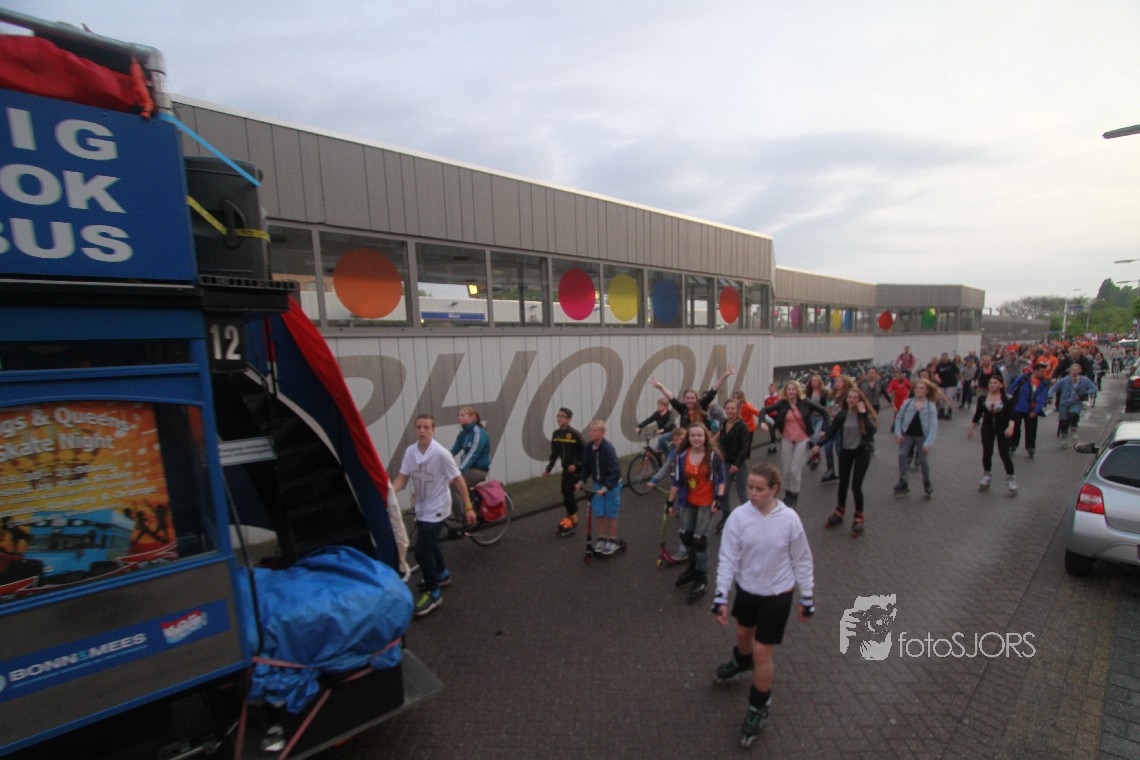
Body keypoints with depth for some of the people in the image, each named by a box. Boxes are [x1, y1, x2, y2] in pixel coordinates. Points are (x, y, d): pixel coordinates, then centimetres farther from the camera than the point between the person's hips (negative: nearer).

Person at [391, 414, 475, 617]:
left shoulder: (441, 453, -24)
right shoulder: (410, 451, -8)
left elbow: (458, 479, -18)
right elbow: (402, 478, -6)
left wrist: (468, 506, -18)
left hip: (436, 508, -7)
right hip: (421, 507, 7)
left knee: (422, 551, -9)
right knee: (430, 544, 25)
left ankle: (433, 593, 10)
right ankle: (441, 574, 50)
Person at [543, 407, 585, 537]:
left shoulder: (574, 434, -18)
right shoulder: (556, 434, 0)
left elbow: (584, 451, -12)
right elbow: (554, 453, 7)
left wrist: (576, 464, -18)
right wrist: (549, 468, 4)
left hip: (575, 468, -6)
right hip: (565, 467, 6)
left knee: (569, 491, -8)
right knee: (565, 492, 8)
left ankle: (573, 519, 7)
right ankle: (570, 515, 25)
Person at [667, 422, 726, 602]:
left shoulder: (714, 455, -12)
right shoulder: (682, 456, -4)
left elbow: (721, 479, -3)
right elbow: (677, 481, 3)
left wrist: (720, 498, -14)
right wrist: (670, 502, 6)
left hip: (707, 503, -4)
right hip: (689, 502, 4)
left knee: (699, 539, -6)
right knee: (685, 535, 8)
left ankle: (701, 577, 15)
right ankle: (694, 566, 37)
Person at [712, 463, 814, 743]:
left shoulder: (789, 518, -19)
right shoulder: (738, 516, -18)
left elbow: (802, 560, -6)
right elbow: (727, 558, -13)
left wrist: (807, 598, 1)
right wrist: (721, 596, -16)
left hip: (777, 595, -2)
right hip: (745, 589, 3)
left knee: (762, 652, 4)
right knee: (743, 633, 26)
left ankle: (759, 707, 30)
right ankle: (741, 661, 60)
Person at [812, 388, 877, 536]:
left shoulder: (865, 414, -9)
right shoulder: (841, 414, -4)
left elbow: (872, 431, -26)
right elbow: (831, 432, -3)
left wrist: (863, 413, -26)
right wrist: (819, 444, -15)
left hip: (861, 452, -3)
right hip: (845, 451, 3)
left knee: (856, 486, -4)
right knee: (843, 483, 15)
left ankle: (858, 519, 13)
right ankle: (839, 513, 33)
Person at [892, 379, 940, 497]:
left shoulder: (931, 406, -8)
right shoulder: (908, 403, -3)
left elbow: (933, 426, -11)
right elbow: (899, 418, 4)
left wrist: (928, 442, -17)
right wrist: (898, 433, -7)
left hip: (922, 436, -1)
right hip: (907, 434, 2)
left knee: (923, 459, 4)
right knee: (902, 455, -7)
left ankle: (927, 482, 30)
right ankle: (903, 483, 4)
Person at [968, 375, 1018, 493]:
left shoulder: (1007, 399, -8)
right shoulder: (982, 398, -2)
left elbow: (1011, 415, -14)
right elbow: (977, 415, 6)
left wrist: (1011, 427, -32)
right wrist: (971, 429, 7)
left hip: (1002, 429, -2)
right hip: (987, 428, 2)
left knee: (1004, 454, -2)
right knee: (987, 453, 7)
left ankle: (1011, 479, 12)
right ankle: (986, 476, 23)